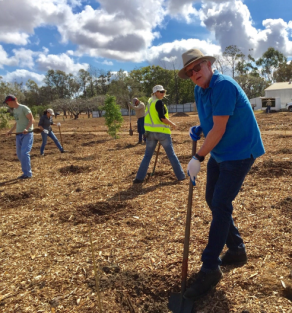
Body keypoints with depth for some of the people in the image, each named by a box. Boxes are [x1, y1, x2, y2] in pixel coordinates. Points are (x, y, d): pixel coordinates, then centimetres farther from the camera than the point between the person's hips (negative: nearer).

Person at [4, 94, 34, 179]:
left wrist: (27, 129, -28)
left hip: (27, 134, -9)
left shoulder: (24, 108, -9)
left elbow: (32, 119, -14)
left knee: (24, 153, -15)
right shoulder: (14, 110, 16)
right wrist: (11, 131, 19)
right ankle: (26, 171, 16)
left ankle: (27, 173, -7)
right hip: (19, 134, 9)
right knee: (19, 154, 7)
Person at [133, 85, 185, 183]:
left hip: (150, 132, 6)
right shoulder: (159, 102, -11)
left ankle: (139, 178, 6)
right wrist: (172, 124, -5)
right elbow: (162, 118, -19)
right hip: (162, 131, -6)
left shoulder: (149, 101, 13)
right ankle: (181, 176, 13)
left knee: (147, 155, 10)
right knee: (171, 154, 5)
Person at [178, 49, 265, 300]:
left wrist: (198, 158, -18)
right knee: (212, 200, 12)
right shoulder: (200, 90, 7)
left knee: (220, 206, -10)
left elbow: (219, 129, -24)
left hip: (240, 152, -9)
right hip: (219, 153, 9)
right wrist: (199, 130, -2)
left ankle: (210, 269, 2)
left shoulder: (223, 85, -21)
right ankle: (236, 250, 30)